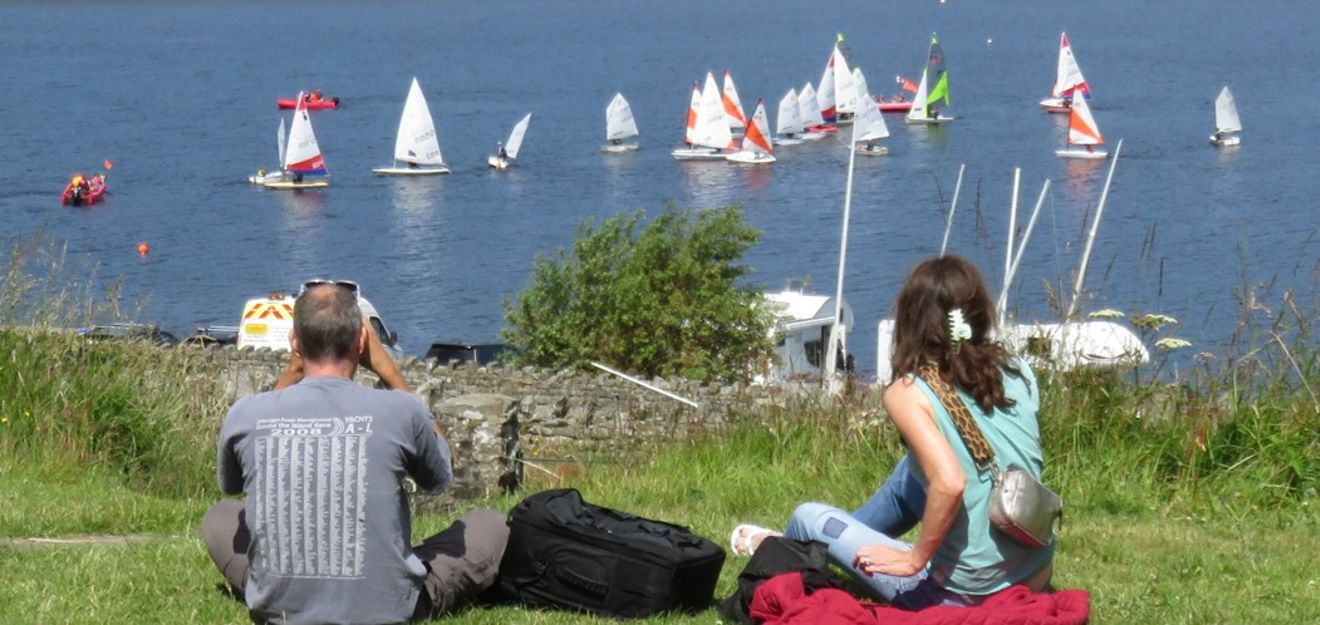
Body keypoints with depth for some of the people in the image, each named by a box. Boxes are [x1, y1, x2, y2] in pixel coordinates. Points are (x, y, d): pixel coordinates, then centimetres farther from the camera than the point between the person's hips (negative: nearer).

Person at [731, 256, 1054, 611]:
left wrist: (915, 559, -16)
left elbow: (949, 483, -30)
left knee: (810, 517, 20)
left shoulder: (908, 393, -15)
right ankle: (850, 536, 55)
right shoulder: (1018, 372, 1)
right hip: (1035, 580, 5)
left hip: (964, 594, -5)